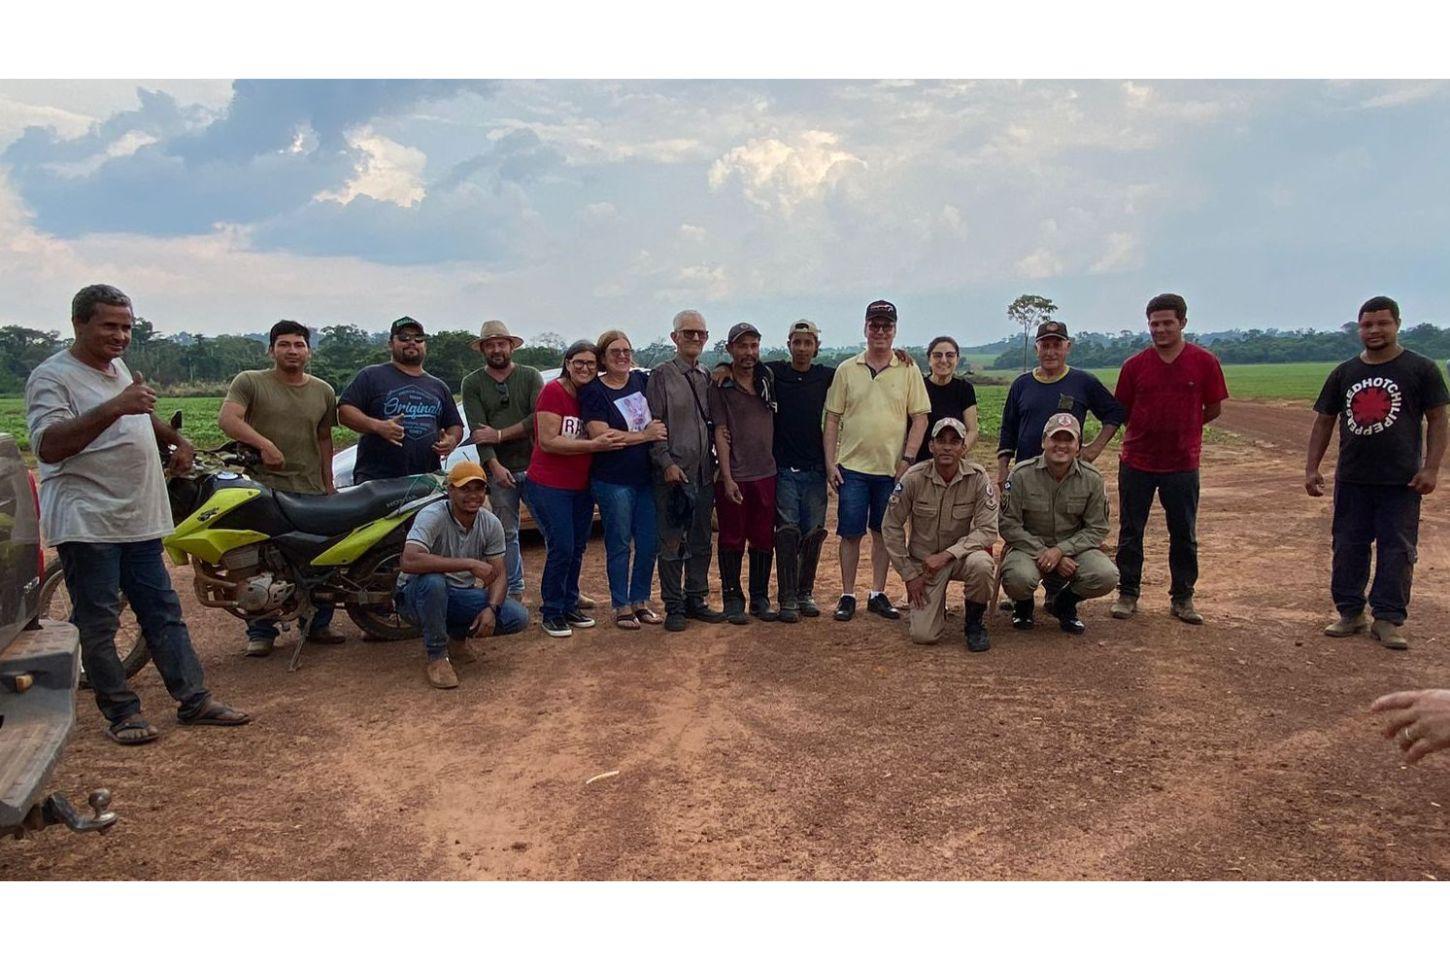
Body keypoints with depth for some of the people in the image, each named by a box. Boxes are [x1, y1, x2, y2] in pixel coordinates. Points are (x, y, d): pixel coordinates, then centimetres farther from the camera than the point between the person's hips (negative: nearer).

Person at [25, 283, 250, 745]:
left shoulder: (118, 368, 16)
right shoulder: (52, 377, -11)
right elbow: (48, 446, -26)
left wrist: (178, 440, 26)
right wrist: (113, 408, -33)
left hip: (139, 520, 8)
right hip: (87, 522, -8)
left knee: (164, 613, 10)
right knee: (98, 624, 0)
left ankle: (194, 699, 15)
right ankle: (121, 712, 10)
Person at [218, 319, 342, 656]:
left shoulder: (323, 391, 15)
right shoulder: (250, 382, 2)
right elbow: (227, 418, -12)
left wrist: (329, 483, 12)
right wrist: (264, 443, -25)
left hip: (312, 491, 3)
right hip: (263, 487, -3)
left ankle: (318, 624, 16)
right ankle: (260, 632, 11)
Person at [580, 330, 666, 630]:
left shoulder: (642, 379, 8)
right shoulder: (593, 391, -6)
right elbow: (600, 434, -17)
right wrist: (645, 435, -13)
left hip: (647, 478, 5)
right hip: (613, 481, -5)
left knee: (649, 543, 9)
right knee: (619, 545, 3)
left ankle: (640, 601, 24)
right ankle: (621, 607, 16)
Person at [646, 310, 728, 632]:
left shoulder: (708, 377, 12)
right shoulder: (661, 375, -3)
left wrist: (717, 461, 9)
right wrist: (667, 463, -15)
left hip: (704, 473, 5)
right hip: (673, 473, -5)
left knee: (701, 543, 12)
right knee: (672, 545, 1)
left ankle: (696, 600, 24)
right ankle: (674, 607, 11)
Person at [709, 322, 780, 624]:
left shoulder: (768, 380, 10)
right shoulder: (720, 386, -4)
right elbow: (720, 434, -8)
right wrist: (728, 479, -14)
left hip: (766, 474, 4)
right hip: (734, 477, -4)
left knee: (764, 539, 9)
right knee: (732, 540, 4)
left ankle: (760, 598, 20)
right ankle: (732, 599, 14)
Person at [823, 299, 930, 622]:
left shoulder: (908, 370, 2)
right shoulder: (847, 370, 4)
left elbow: (920, 418, 1)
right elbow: (832, 419, 4)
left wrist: (907, 459, -7)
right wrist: (830, 462, -2)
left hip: (892, 469, 0)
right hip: (852, 467, 0)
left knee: (884, 532, 10)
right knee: (850, 533, 3)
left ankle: (878, 594, 21)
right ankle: (847, 596, 14)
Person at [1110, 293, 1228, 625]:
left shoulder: (1204, 362, -4)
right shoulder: (1135, 365, -1)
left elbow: (1213, 409, 4)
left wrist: (1180, 428, 4)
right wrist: (1150, 429, 2)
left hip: (1183, 464, -1)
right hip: (1137, 461, 1)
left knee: (1184, 535, 9)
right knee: (1130, 532, 7)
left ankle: (1183, 598, 22)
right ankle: (1127, 594, 19)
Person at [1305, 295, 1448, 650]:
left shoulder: (1421, 369, 0)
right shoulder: (1344, 373, 9)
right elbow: (1324, 421, 11)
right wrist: (1312, 467, 4)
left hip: (1401, 481, -3)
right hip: (1351, 479, 3)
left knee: (1396, 551, 0)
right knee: (1348, 547, 7)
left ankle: (1387, 620, 8)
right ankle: (1350, 613, 18)